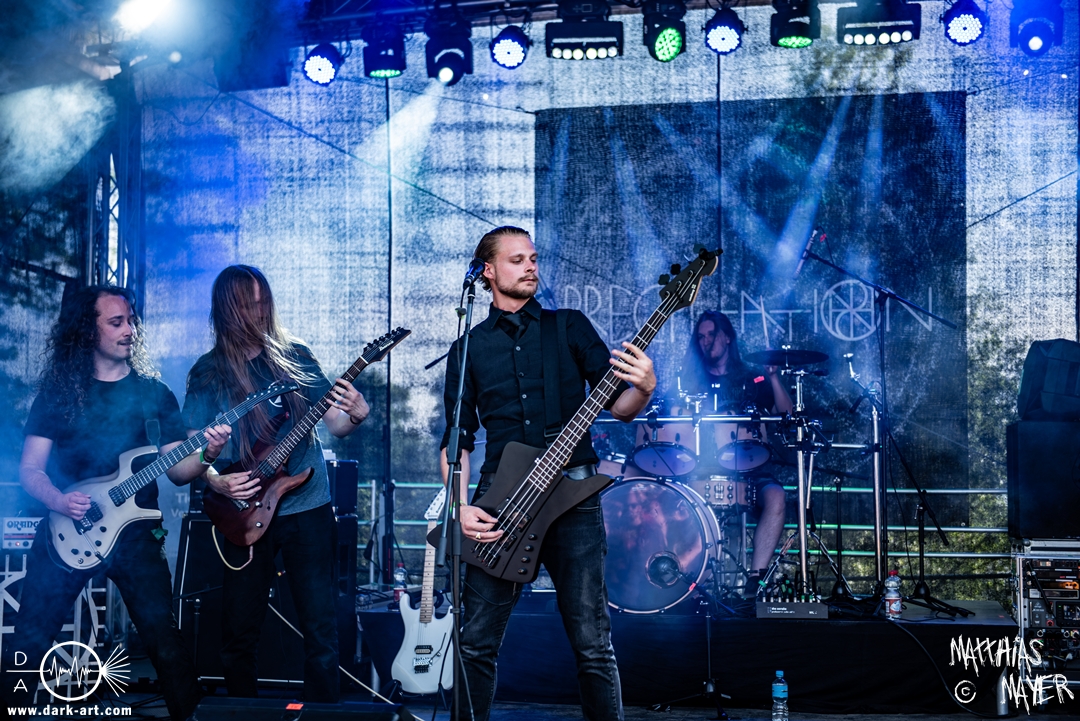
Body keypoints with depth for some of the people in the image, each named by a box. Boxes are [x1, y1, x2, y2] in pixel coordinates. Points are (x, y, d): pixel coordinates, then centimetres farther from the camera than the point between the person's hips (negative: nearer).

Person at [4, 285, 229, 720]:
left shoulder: (155, 393, 7)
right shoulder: (57, 393, 4)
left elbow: (177, 471, 4)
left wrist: (205, 455, -17)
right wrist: (58, 500, -18)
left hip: (136, 533, 1)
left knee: (165, 642, -3)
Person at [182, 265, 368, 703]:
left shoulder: (294, 356, 5)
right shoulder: (207, 373, 3)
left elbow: (334, 424, 5)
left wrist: (356, 415, -17)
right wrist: (217, 482, -16)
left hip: (307, 506, 0)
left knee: (320, 624, -3)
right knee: (240, 630, 6)